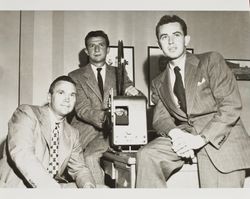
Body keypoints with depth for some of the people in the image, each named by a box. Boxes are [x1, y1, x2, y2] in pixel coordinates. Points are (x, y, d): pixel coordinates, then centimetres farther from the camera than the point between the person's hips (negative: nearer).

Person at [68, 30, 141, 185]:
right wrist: (105, 118, -26)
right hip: (85, 128, 0)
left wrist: (134, 92, -20)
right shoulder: (75, 76, 8)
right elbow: (82, 109, -5)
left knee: (90, 156, -28)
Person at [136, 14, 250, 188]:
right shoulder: (159, 84, 16)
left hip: (221, 137, -3)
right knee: (146, 155, -20)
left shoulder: (211, 61, 2)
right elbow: (161, 118, 6)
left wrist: (201, 139, -19)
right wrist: (176, 134, -18)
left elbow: (231, 105, -8)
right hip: (185, 134, 3)